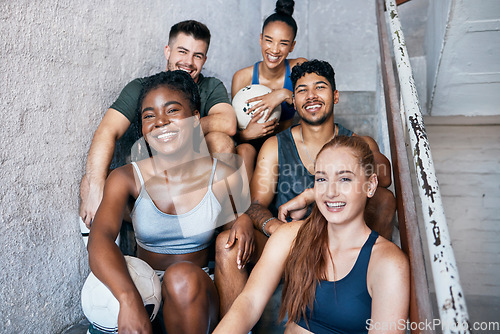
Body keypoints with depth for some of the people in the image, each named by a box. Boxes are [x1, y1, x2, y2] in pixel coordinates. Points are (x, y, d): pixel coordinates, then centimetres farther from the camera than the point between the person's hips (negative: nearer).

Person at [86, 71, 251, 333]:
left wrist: (243, 225, -15)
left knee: (183, 276, -32)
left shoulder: (225, 178, -8)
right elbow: (99, 239, -25)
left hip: (198, 293, 1)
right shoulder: (125, 179, -8)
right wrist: (130, 300, -42)